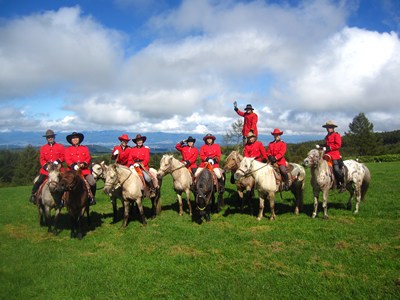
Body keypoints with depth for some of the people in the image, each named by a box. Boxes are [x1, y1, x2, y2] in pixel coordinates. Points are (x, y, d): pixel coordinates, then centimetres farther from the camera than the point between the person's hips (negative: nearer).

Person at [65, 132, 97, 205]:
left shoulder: (85, 148, 18)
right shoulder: (68, 149, 14)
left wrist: (84, 164, -15)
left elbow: (88, 158, 6)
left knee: (93, 182, -19)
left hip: (84, 169, 1)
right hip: (72, 170, -1)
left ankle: (92, 197, 4)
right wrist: (73, 165, -21)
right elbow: (67, 159, -1)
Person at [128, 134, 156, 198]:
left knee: (147, 178, -28)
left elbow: (147, 160, -3)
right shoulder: (132, 149, 15)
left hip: (143, 167, -3)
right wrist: (131, 165, -13)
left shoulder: (146, 149, 8)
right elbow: (130, 159, 10)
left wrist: (140, 164, -18)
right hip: (134, 167, 3)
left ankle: (153, 190, -3)